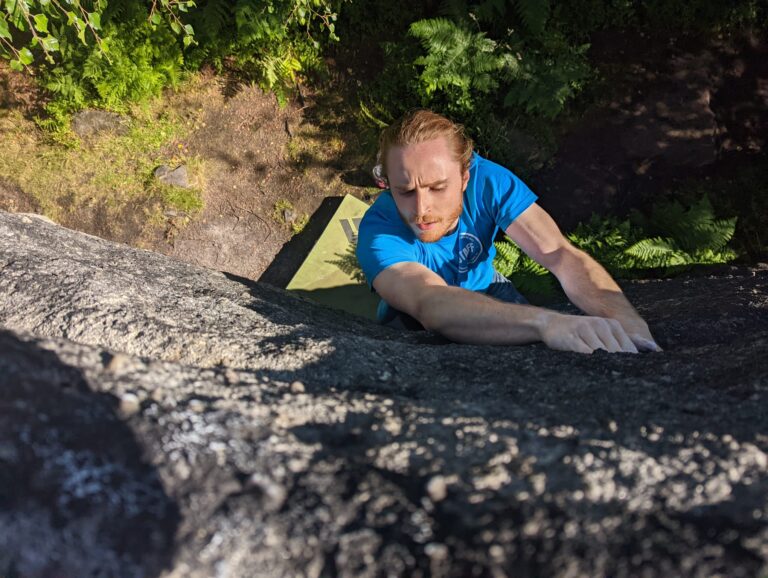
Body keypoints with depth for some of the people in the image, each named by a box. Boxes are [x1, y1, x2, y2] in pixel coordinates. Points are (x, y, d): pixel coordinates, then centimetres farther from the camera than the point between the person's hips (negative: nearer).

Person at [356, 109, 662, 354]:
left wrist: (629, 323, -56)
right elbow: (430, 303, -58)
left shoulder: (487, 181, -28)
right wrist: (547, 322, -75)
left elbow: (561, 254, -37)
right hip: (411, 312, -2)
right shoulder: (378, 233, -38)